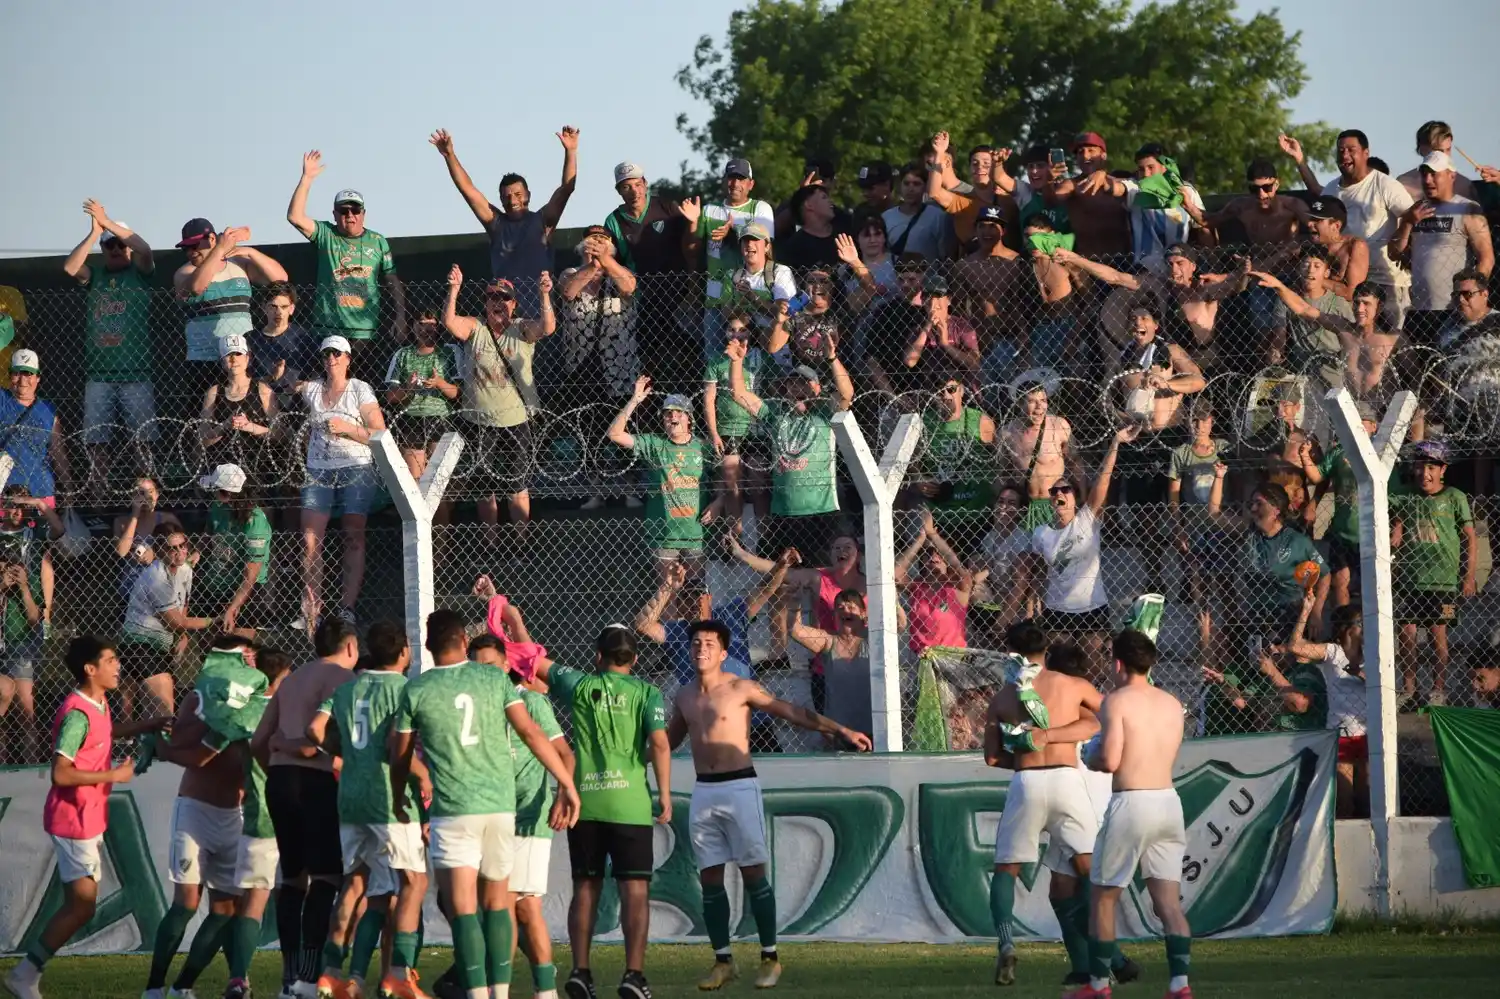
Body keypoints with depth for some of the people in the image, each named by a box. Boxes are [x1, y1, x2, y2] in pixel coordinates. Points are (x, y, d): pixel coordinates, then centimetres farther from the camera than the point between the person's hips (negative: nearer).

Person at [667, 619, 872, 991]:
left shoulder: (740, 689, -5)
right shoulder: (685, 697, 11)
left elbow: (792, 712, -8)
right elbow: (668, 739, 27)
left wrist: (840, 730, -13)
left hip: (739, 788, -5)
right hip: (703, 792, 5)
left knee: (753, 874, -4)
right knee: (710, 879, 3)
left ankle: (770, 958, 2)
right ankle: (723, 961, 9)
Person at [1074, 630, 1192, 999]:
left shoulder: (1117, 701, -7)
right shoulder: (1172, 705, 11)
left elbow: (1110, 760, -15)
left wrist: (1089, 759, 6)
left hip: (1131, 803, -5)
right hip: (1168, 801, 5)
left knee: (1104, 897, 9)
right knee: (1169, 901, 4)